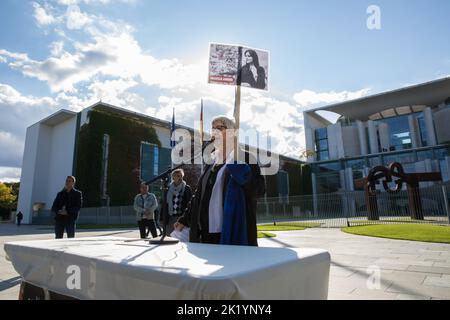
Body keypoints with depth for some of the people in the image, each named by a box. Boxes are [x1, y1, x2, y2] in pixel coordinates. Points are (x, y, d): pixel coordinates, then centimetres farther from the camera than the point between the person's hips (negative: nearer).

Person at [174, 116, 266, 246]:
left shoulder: (246, 158, -1)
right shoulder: (211, 161, 15)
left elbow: (260, 189, -10)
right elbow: (199, 194, 18)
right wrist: (184, 220, 16)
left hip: (235, 232, -5)